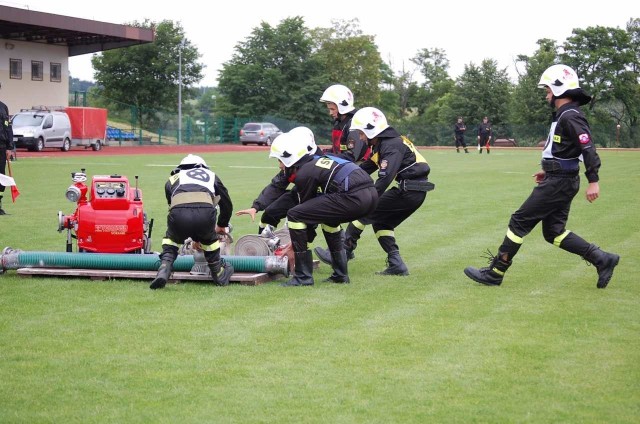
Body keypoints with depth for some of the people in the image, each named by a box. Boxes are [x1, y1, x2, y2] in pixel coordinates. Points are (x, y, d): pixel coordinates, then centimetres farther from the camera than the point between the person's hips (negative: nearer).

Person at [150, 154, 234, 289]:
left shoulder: (173, 179, 37)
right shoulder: (211, 175, 38)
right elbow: (227, 204, 44)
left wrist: (194, 237, 49)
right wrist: (222, 225, 63)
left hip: (178, 214, 0)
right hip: (205, 212, 0)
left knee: (172, 239, 32)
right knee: (209, 239, 33)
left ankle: (163, 271, 12)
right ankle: (219, 275, 43)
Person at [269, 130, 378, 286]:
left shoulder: (304, 174, 0)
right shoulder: (316, 162, 27)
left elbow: (307, 212, 8)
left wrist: (297, 244, 21)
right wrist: (297, 242, 35)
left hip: (352, 198, -10)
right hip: (372, 194, 10)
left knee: (294, 215, -2)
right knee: (327, 216, 36)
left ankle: (303, 276, -1)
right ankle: (340, 274, 32)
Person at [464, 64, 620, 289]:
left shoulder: (570, 116, -17)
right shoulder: (564, 115, 14)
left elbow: (588, 148, -23)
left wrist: (593, 181, -26)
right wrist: (548, 172, 21)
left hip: (559, 183, -10)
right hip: (559, 180, 10)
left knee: (520, 221, -4)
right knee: (553, 231, 13)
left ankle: (495, 273, 2)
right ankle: (602, 259, 12)